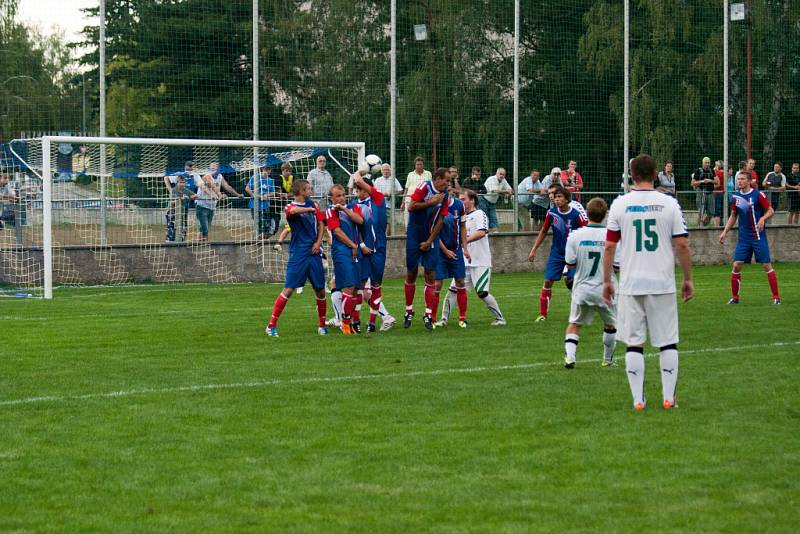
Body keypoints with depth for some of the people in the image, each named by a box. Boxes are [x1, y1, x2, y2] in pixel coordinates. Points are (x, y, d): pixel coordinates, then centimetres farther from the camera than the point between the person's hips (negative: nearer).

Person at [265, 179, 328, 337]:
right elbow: (294, 210, -31)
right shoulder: (290, 207, -6)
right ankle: (272, 325, -4)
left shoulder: (312, 205, 13)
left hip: (314, 252, 5)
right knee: (288, 289, -10)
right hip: (298, 254, -5)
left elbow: (320, 224, 15)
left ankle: (322, 325, 21)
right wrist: (311, 210, -22)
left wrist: (318, 242, 2)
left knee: (320, 290, 6)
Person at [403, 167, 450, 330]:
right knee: (411, 273, 3)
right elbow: (411, 207, -16)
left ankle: (428, 315, -1)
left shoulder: (445, 196, 1)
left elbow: (440, 220, 0)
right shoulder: (424, 187, -11)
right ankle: (408, 312, 16)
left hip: (431, 237, 3)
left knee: (430, 275, -3)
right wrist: (431, 202, -18)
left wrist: (429, 241, -5)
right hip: (414, 235, -3)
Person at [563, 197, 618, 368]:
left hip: (582, 289, 1)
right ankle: (608, 359, 30)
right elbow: (618, 266, -8)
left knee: (574, 324, 16)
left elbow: (570, 264, -3)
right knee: (611, 324, 22)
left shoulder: (575, 236, -8)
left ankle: (569, 356, -3)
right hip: (605, 290, 0)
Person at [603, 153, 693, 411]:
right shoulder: (669, 204, -2)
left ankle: (638, 400, 3)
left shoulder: (620, 204, 0)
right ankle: (668, 398, 7)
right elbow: (682, 245, -2)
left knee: (634, 343, 5)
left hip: (630, 284, 0)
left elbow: (609, 247, 1)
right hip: (662, 284, 0)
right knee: (668, 342, 8)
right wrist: (688, 279, 9)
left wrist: (607, 281, 10)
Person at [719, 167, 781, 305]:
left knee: (767, 265, -3)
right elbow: (733, 216, 17)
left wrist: (763, 218, -25)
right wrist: (725, 232, 11)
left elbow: (770, 211, -5)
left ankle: (776, 297, 5)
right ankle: (734, 297, 9)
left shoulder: (758, 195, -10)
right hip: (743, 237, 4)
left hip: (758, 236, -4)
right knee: (736, 265, -3)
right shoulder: (736, 196, 5)